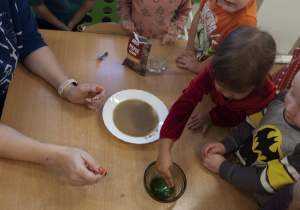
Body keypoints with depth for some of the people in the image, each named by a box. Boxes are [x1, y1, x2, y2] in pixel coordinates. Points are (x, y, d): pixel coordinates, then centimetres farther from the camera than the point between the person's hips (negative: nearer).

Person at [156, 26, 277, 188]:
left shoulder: (266, 95, -41)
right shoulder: (212, 74, -42)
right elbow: (183, 106, -50)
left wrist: (212, 117, -29)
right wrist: (164, 150, -57)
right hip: (220, 109, 2)